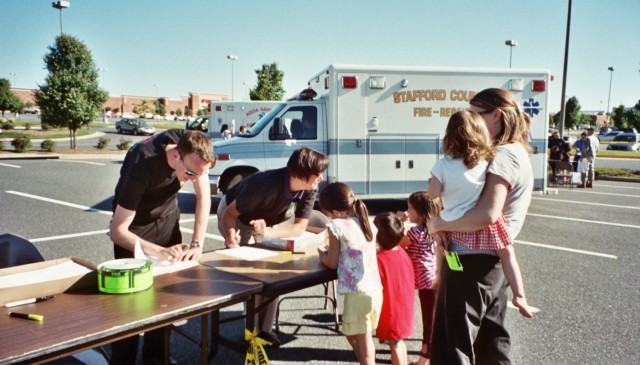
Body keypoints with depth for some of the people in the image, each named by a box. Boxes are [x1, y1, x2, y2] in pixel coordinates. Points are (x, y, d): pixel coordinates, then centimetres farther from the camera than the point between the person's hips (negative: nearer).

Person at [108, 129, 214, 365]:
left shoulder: (192, 148, -23)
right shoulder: (142, 166, -36)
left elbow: (204, 196, -12)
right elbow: (116, 231, -31)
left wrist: (197, 243, -20)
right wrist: (158, 252, -42)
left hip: (167, 216, 4)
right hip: (134, 223, -4)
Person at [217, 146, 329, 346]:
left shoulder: (309, 190, -24)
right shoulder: (268, 185, -40)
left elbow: (300, 227, -24)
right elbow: (229, 213, -31)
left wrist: (269, 232, -40)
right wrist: (231, 234, -51)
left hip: (269, 218, 5)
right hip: (237, 218, -5)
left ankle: (265, 328, 7)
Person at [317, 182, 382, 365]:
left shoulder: (336, 225, -7)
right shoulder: (366, 222, 13)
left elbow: (332, 263, -2)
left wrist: (322, 253, 16)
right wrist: (332, 250, 22)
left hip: (358, 293, -7)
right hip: (376, 290, 7)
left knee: (364, 348, 3)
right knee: (357, 336, 27)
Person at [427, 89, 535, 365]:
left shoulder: (503, 155, -17)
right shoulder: (516, 153, 14)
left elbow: (487, 214, -28)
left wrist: (438, 223, -16)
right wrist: (445, 224, -4)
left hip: (472, 262, -10)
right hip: (493, 262, 10)